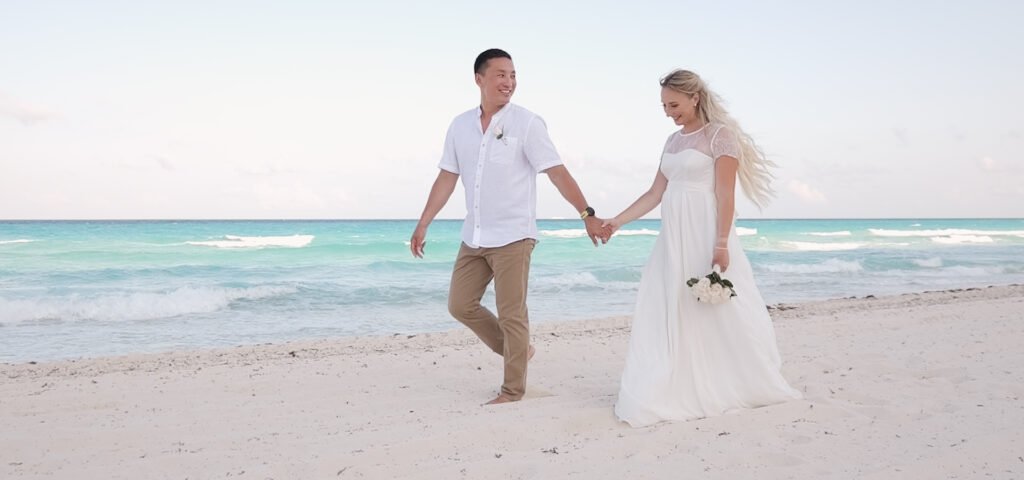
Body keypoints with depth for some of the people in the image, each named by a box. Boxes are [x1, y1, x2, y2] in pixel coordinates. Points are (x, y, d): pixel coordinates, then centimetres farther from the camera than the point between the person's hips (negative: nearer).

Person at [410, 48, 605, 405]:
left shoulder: (526, 123, -8)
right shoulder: (460, 126, 7)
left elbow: (557, 172, -13)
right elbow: (447, 178, 12)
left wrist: (587, 215, -21)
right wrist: (423, 225, 11)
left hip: (512, 236, -6)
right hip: (473, 238, 6)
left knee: (511, 314, -2)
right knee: (460, 305, 11)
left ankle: (513, 389, 13)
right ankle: (516, 351, 29)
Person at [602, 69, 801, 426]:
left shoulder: (720, 135, -5)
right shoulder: (673, 141, 15)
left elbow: (725, 194, -12)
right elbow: (655, 194, 16)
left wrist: (721, 243, -18)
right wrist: (617, 221, 9)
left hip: (705, 233, -7)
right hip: (673, 237, 7)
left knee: (719, 314, 1)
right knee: (666, 314, 3)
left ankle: (737, 386, 19)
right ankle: (672, 392, 8)